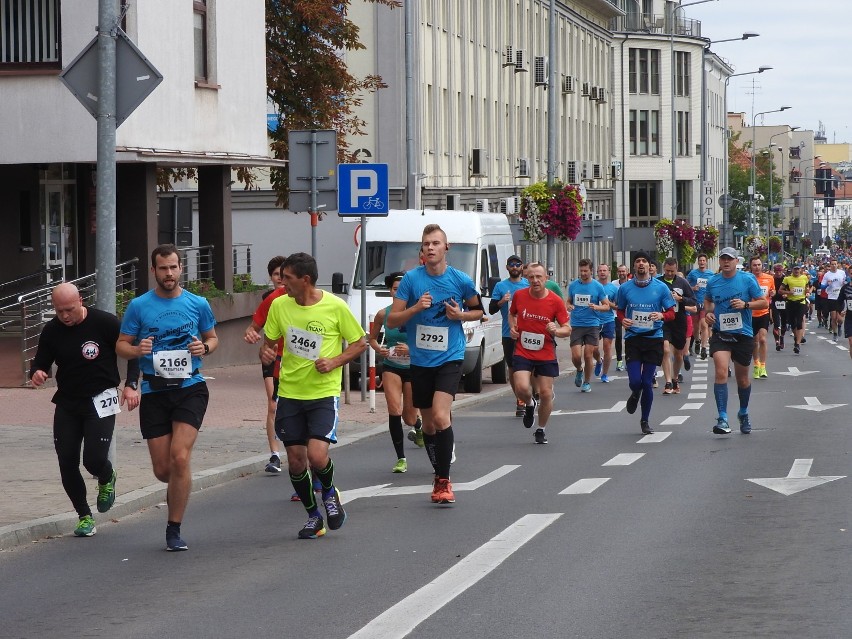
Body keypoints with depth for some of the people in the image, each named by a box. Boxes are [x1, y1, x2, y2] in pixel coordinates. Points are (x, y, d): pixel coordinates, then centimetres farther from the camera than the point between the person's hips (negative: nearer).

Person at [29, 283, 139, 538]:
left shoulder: (105, 323, -11)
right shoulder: (51, 331, -1)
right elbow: (40, 362, 10)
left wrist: (131, 385, -14)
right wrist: (36, 374, -15)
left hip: (100, 400, -4)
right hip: (67, 403, 4)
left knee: (94, 459, -15)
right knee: (67, 463, -2)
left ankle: (107, 479, 23)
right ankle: (85, 516, 16)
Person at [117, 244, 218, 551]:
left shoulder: (198, 304, 4)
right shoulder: (138, 306, 2)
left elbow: (212, 338, 17)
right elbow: (121, 345, 7)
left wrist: (205, 347, -6)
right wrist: (137, 350, -16)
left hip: (190, 388, -1)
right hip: (154, 391, 1)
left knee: (179, 456, -17)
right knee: (162, 469, 3)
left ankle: (174, 530, -6)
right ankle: (179, 488, 42)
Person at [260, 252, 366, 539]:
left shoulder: (335, 306, -9)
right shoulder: (279, 305, 0)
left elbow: (360, 342, 2)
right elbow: (269, 341, 13)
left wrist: (335, 361, -14)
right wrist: (266, 352, -10)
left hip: (324, 393, -4)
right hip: (289, 394, 4)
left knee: (317, 456, -18)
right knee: (296, 459, 4)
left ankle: (329, 493, 16)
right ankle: (313, 516, 24)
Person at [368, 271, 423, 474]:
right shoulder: (383, 314, -6)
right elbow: (372, 338, 9)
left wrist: (410, 349, -26)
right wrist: (379, 348, -12)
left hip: (413, 368, -1)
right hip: (391, 367, 1)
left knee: (409, 417, 7)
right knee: (394, 410, -18)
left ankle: (419, 427, 48)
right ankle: (400, 459, -9)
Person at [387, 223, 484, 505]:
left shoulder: (461, 280, -3)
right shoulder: (411, 279, -2)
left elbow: (478, 310, 14)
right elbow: (392, 320, -1)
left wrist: (461, 314, -7)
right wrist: (416, 307, -18)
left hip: (450, 358, -3)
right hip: (420, 360, 3)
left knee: (441, 417, -21)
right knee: (428, 423, 12)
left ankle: (443, 480, -13)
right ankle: (440, 475, 31)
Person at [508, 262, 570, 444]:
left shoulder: (555, 301, -8)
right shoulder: (519, 295, -4)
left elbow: (567, 329, -4)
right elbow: (512, 314, 18)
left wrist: (556, 330, -25)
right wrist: (512, 327, -2)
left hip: (546, 355, 0)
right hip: (523, 352, 0)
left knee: (546, 393, 2)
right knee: (522, 387, -19)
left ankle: (541, 430, 25)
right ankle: (529, 405, 18)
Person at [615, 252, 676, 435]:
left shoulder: (661, 287, 0)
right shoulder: (625, 288, 3)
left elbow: (671, 313, 5)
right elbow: (620, 310, 17)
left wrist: (661, 315, -18)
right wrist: (623, 320, -6)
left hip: (654, 338, -1)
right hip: (633, 339, 1)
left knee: (647, 383, 0)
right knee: (635, 381, -10)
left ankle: (645, 420, 17)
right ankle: (635, 396, 29)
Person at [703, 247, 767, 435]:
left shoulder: (747, 279, -5)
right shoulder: (713, 282, 3)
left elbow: (764, 302, -2)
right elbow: (708, 301, 23)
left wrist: (745, 304, -17)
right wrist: (708, 312, 3)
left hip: (743, 335, -1)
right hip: (720, 334, 1)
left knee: (742, 378, 12)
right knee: (721, 372, -20)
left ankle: (743, 413, 38)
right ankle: (722, 419, -22)